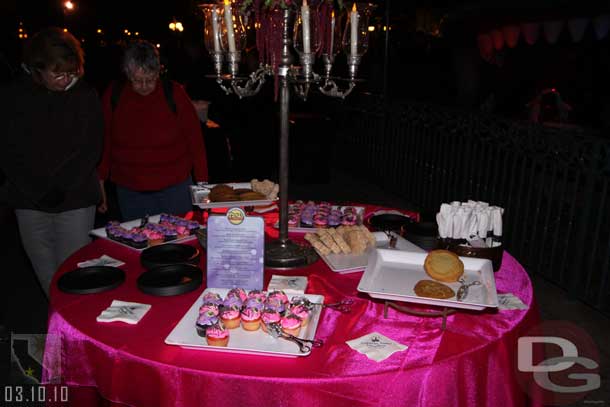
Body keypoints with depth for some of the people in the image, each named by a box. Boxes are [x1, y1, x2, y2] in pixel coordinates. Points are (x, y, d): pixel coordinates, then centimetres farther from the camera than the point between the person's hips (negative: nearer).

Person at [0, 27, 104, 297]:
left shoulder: (85, 96, -1)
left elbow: (91, 150, -2)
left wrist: (60, 191, -10)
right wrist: (41, 192, -9)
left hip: (75, 201, -2)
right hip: (30, 203, 2)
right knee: (46, 275, 10)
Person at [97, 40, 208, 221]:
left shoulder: (174, 93, -4)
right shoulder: (113, 95, 0)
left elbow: (195, 140, -2)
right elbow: (104, 143, 6)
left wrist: (202, 184, -3)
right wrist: (100, 184, 5)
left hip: (175, 187, -1)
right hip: (129, 191, 1)